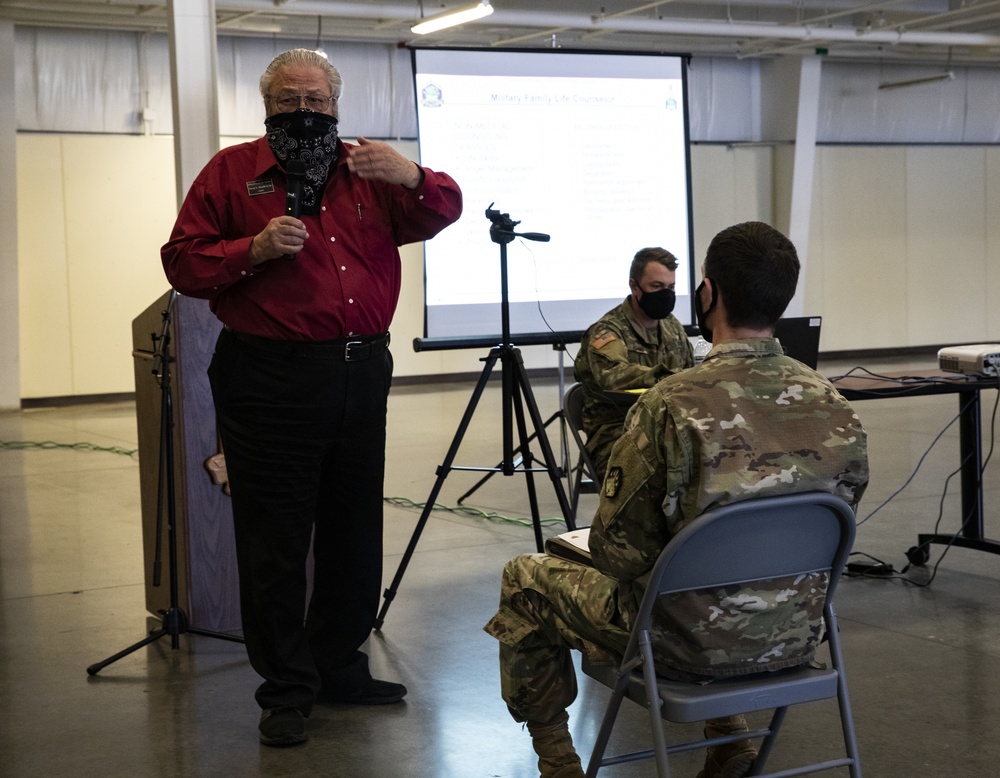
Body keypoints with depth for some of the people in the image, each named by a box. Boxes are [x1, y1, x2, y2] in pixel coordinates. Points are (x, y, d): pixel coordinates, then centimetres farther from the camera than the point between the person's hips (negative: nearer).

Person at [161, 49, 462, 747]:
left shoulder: (368, 171, 11)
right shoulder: (232, 172, 3)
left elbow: (443, 212, 2)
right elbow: (183, 262, -1)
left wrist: (411, 177, -19)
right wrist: (255, 249, -18)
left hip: (362, 374, 4)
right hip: (270, 380, -4)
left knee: (354, 533, 13)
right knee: (275, 545, 1)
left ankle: (339, 667, 28)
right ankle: (286, 689, 12)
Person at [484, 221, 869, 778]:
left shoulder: (672, 407, -24)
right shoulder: (835, 406, -7)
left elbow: (616, 549, -16)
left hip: (690, 643, -5)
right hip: (795, 638, 5)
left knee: (524, 577, 17)